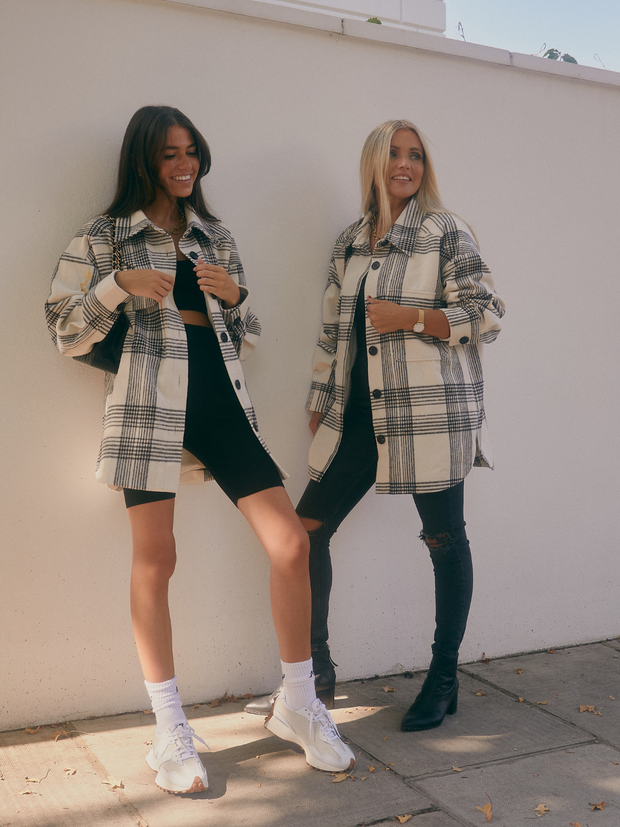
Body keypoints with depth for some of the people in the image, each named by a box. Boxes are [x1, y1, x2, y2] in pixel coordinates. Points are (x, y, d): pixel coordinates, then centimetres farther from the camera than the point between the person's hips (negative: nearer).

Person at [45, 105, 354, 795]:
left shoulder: (217, 238, 20)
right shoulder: (105, 237, 9)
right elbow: (65, 335, 3)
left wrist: (234, 295, 2)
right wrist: (120, 285, -10)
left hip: (221, 400, 4)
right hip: (149, 402, -3)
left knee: (291, 543, -5)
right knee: (154, 560, -3)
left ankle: (298, 706, 12)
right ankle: (170, 731, 13)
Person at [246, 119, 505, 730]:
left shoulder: (447, 233, 0)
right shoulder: (350, 242, 14)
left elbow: (485, 315, -5)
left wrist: (409, 317, -14)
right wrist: (320, 404, 16)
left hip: (433, 410, -5)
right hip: (361, 415, 5)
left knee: (445, 540, 4)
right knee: (307, 529, 1)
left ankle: (444, 680, 19)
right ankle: (315, 663, 17)